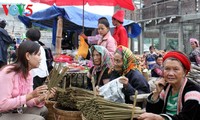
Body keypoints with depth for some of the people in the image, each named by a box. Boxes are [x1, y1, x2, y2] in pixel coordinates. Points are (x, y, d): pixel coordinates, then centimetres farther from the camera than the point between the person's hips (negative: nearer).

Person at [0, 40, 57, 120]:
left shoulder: (28, 75, 3)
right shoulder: (9, 72, -22)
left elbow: (28, 102, 3)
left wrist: (43, 97, -15)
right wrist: (31, 95, -28)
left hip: (16, 111, 8)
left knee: (43, 109, -3)